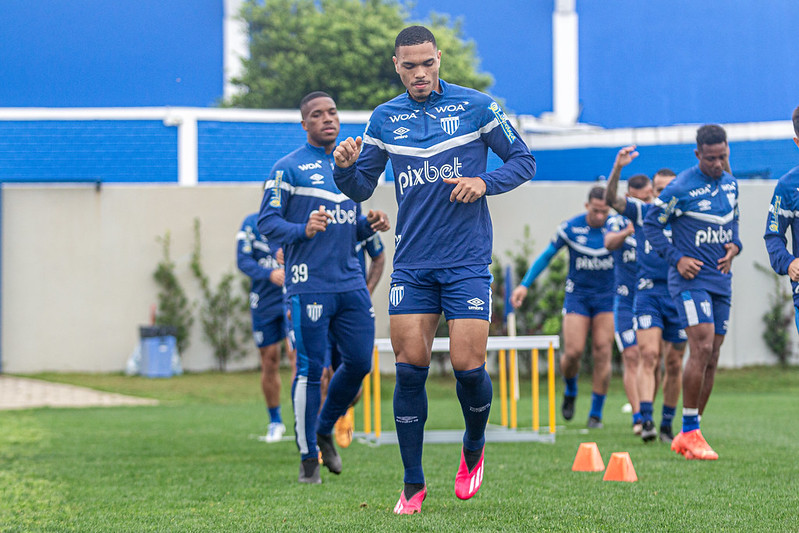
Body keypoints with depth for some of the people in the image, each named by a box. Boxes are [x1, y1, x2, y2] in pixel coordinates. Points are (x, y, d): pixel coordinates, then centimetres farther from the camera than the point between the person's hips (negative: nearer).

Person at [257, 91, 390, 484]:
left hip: (351, 283, 6)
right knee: (310, 370, -5)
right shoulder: (289, 168, -1)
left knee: (359, 363, 3)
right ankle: (308, 458, 5)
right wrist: (303, 230, -23)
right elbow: (267, 221, -6)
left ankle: (324, 430, 26)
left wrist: (370, 224, 5)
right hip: (309, 285, -6)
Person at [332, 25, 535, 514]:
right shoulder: (385, 119, 7)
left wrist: (485, 182, -13)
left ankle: (474, 449, 23)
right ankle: (413, 486, 6)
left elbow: (524, 161, 5)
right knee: (410, 368, -3)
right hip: (412, 265, 2)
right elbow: (360, 189, 12)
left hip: (468, 262, -2)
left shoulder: (477, 107, -1)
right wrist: (345, 167, -10)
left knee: (468, 366, -8)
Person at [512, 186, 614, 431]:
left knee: (602, 355, -8)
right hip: (577, 294, 0)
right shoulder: (570, 228, -8)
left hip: (607, 297, 0)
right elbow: (546, 256, 4)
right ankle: (570, 392, 22)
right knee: (573, 352, -11)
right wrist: (524, 285, -1)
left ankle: (596, 414, 4)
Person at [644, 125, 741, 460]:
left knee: (711, 358, 6)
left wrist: (735, 246, 6)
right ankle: (690, 433, -12)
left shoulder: (730, 184, 10)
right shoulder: (681, 188, -11)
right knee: (702, 348, -19)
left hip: (721, 281, 7)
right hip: (691, 279, -7)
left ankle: (686, 437, 14)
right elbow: (651, 224, -4)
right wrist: (676, 258, -13)